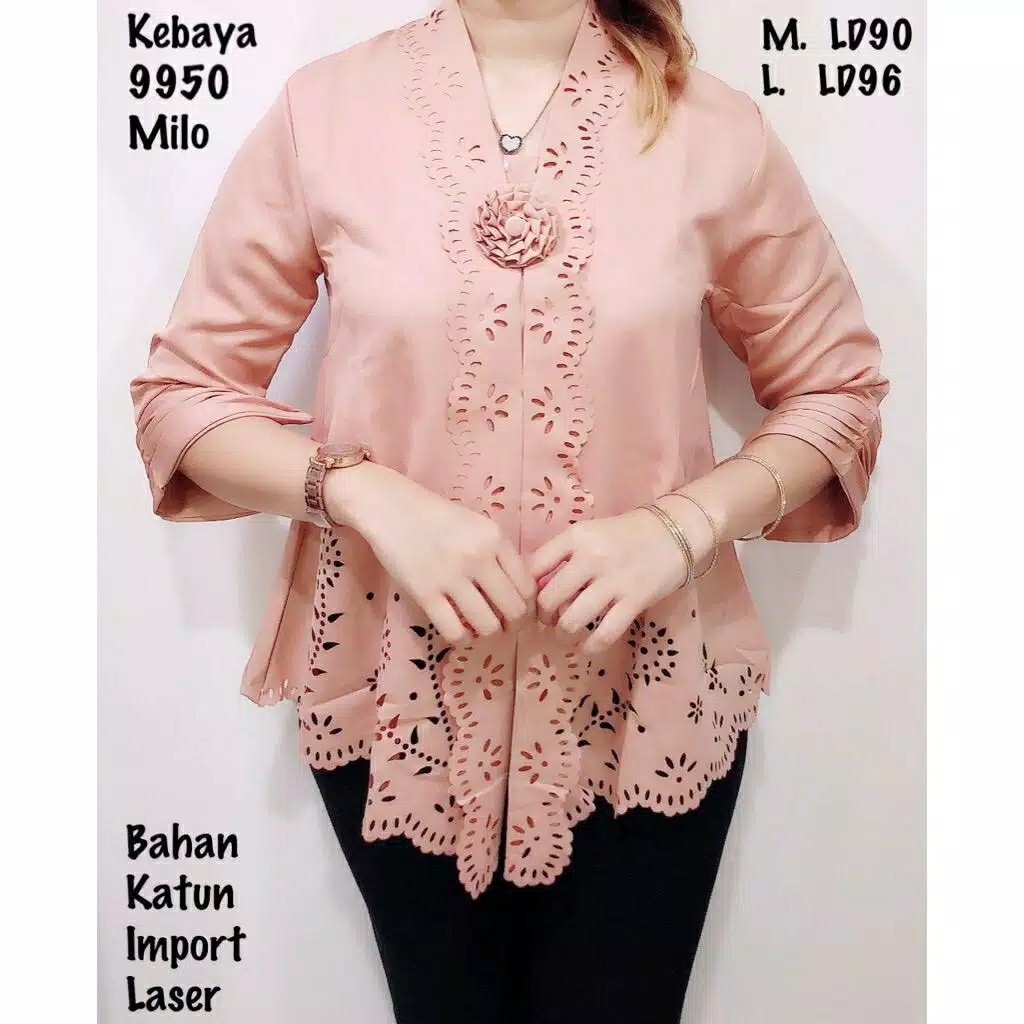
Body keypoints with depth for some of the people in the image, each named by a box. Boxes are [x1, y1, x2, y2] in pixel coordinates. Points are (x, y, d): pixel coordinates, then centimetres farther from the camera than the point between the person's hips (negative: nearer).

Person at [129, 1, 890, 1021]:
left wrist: (682, 525, -13)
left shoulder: (712, 126, -5)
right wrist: (367, 494, -18)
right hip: (397, 691, 1)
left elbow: (836, 387, 4)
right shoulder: (324, 107, -5)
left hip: (649, 698, 0)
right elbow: (183, 390, 0)